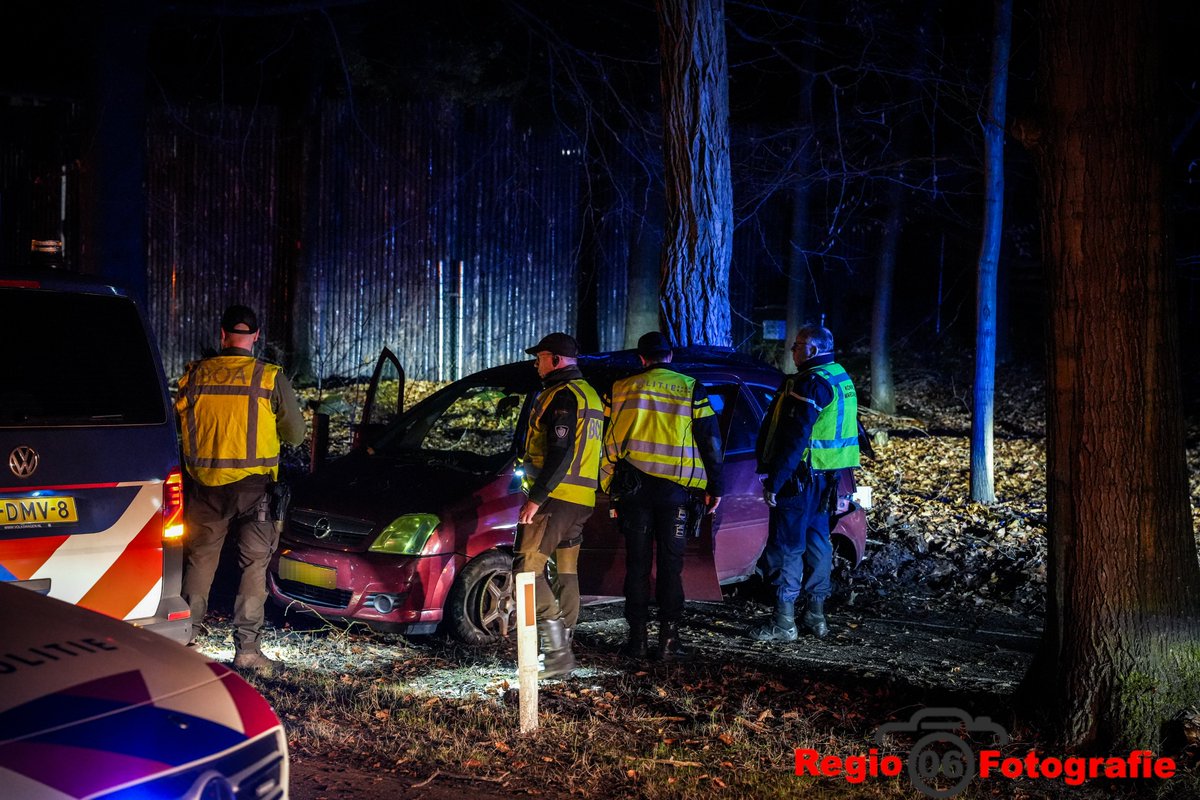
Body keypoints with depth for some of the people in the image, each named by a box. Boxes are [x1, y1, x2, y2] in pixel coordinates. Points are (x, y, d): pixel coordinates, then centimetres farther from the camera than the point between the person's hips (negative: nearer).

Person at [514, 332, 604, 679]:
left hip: (554, 497, -10)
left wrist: (536, 498, -22)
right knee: (567, 572, 14)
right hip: (581, 500, 10)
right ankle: (562, 649, 19)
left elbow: (560, 452, -22)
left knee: (527, 569, -10)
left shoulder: (563, 396, -13)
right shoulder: (589, 394, 19)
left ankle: (558, 652, -15)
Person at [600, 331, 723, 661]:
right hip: (675, 489, -1)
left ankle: (638, 637, 7)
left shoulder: (622, 389, 5)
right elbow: (711, 442, 0)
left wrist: (610, 485, 15)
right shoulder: (691, 389, 1)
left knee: (637, 563, 6)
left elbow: (608, 440, 8)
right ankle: (669, 638, 2)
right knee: (670, 564, 4)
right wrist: (714, 487, 7)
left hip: (632, 487, 1)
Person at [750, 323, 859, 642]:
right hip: (826, 477, 10)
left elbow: (795, 439, -23)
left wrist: (774, 481, -21)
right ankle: (816, 615, 24)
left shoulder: (810, 385, -19)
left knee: (787, 547, -4)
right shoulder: (842, 379, 13)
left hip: (800, 477, -10)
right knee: (817, 541, 16)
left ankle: (783, 623, -2)